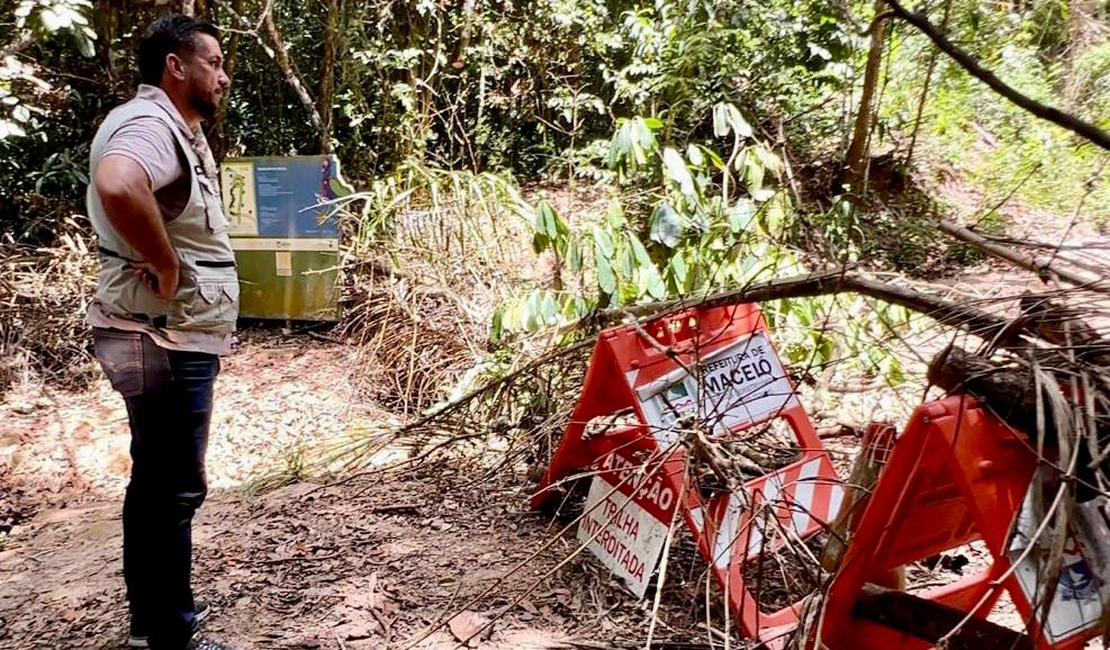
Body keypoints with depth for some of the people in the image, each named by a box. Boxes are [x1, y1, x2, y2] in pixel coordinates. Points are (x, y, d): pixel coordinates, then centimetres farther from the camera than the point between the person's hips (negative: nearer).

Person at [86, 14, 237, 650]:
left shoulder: (177, 128, 15)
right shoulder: (150, 124, -17)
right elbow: (117, 186, -41)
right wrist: (167, 267, -27)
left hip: (175, 338, 11)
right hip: (165, 340, -11)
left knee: (158, 480, 18)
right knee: (174, 487, -2)